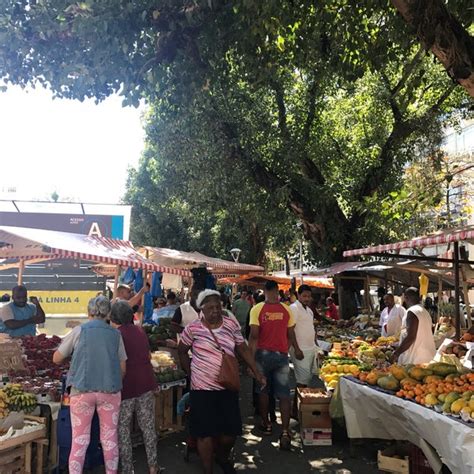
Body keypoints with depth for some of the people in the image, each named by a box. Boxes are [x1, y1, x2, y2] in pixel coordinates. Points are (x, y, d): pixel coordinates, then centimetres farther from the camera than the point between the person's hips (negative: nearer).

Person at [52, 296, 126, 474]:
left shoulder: (79, 331, 1)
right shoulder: (115, 334, 5)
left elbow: (56, 359, 9)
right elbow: (123, 368, 8)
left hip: (82, 390, -1)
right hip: (110, 391, 1)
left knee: (79, 440, 8)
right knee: (110, 439, 12)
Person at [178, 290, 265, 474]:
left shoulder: (231, 325, 0)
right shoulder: (193, 328, -9)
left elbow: (243, 349, 7)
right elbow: (181, 352, 5)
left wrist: (256, 372, 4)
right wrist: (191, 373, 2)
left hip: (228, 387, 3)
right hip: (203, 389, -3)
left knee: (231, 431, 10)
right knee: (205, 432, 3)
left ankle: (223, 458, 41)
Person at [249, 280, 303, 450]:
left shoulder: (257, 309, -10)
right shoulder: (286, 309, -4)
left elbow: (254, 335, -14)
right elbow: (291, 334, 5)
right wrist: (296, 349, 22)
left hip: (263, 353, -1)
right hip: (281, 355, 1)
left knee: (263, 390, 17)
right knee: (284, 394, 4)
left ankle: (266, 424, 29)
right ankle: (285, 432, -3)